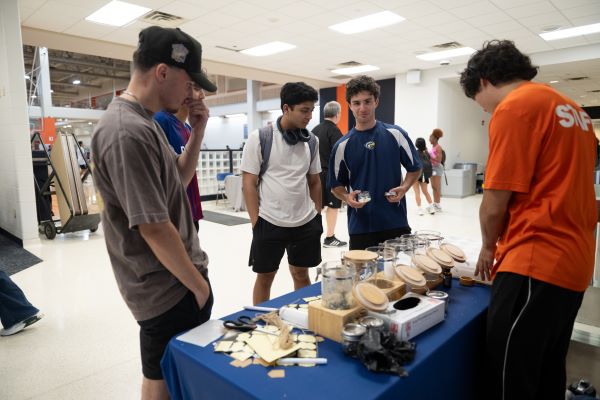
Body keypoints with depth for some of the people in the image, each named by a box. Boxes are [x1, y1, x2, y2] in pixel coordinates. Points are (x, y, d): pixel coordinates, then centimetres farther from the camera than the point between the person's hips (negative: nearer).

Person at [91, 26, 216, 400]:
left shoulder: (143, 122, 6)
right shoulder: (128, 132, -25)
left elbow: (179, 179, 13)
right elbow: (154, 228, -26)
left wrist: (198, 130, 1)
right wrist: (199, 284, -14)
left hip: (176, 278, 9)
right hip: (169, 288, -9)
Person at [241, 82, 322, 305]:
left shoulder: (311, 141, 5)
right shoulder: (259, 138, -8)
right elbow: (248, 183, -7)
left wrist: (318, 215, 10)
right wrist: (256, 222, -9)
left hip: (306, 222, 4)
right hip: (269, 222, -3)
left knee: (301, 274, 16)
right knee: (265, 277, 12)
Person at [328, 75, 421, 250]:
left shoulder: (396, 134, 1)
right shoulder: (342, 145, 1)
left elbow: (415, 168, 10)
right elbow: (336, 185, 8)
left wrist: (404, 188, -9)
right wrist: (347, 197, -13)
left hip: (396, 223, 1)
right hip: (360, 227, 0)